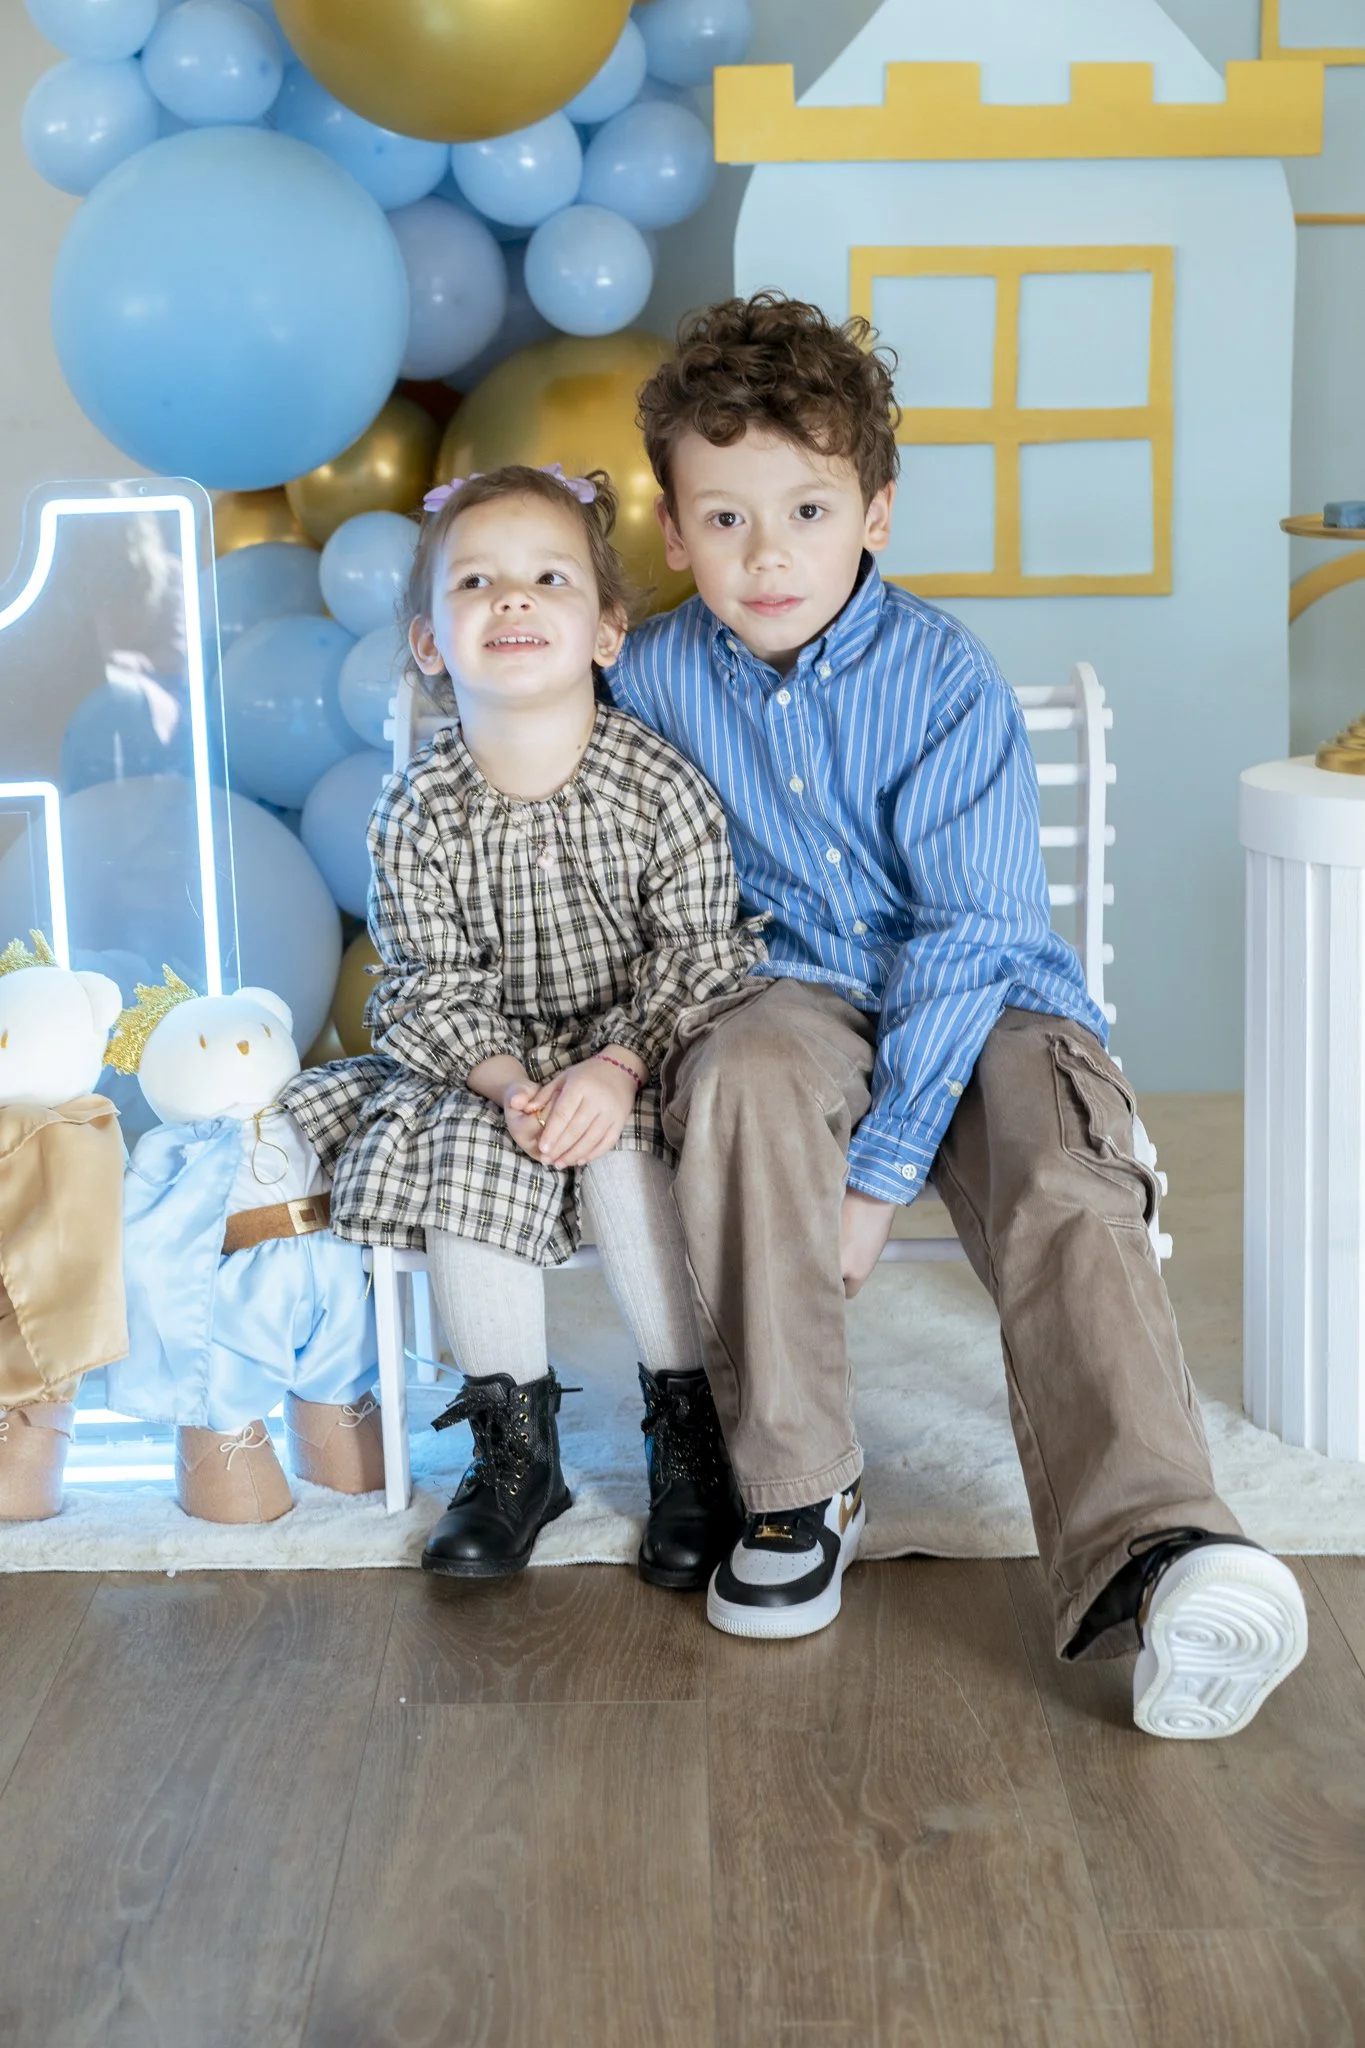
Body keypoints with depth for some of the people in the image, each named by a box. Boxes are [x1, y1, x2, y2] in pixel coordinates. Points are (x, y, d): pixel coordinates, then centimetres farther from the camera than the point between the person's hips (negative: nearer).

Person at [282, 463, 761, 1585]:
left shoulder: (660, 785, -14)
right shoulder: (420, 808, -9)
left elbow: (689, 954, -11)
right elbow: (434, 984, -6)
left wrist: (616, 1067, -26)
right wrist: (508, 1084, -23)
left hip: (642, 1053, -2)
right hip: (488, 1062, 2)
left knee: (626, 1157, -30)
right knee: (463, 1158, -25)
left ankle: (691, 1434, -11)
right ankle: (515, 1442, -6)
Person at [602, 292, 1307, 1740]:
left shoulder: (943, 681, -10)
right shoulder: (651, 679, 1)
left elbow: (969, 931, -15)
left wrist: (880, 1167, -22)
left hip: (984, 1004, -1)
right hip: (794, 992, 2)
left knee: (1066, 1195, -31)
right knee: (743, 1068, -34)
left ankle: (1149, 1550, -45)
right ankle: (797, 1489, -22)